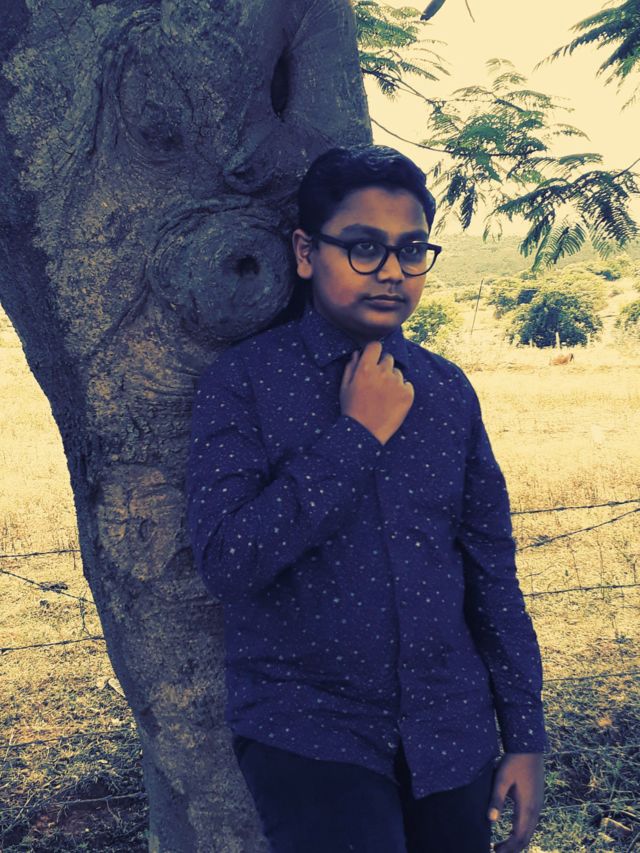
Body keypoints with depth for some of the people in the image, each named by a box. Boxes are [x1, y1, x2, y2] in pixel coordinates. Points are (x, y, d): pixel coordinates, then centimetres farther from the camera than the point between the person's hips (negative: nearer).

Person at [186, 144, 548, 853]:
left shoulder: (447, 390, 5)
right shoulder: (242, 381, -8)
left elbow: (492, 573, 8)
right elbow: (226, 562, -19)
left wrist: (525, 737, 8)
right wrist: (356, 435, -17)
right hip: (305, 729, -4)